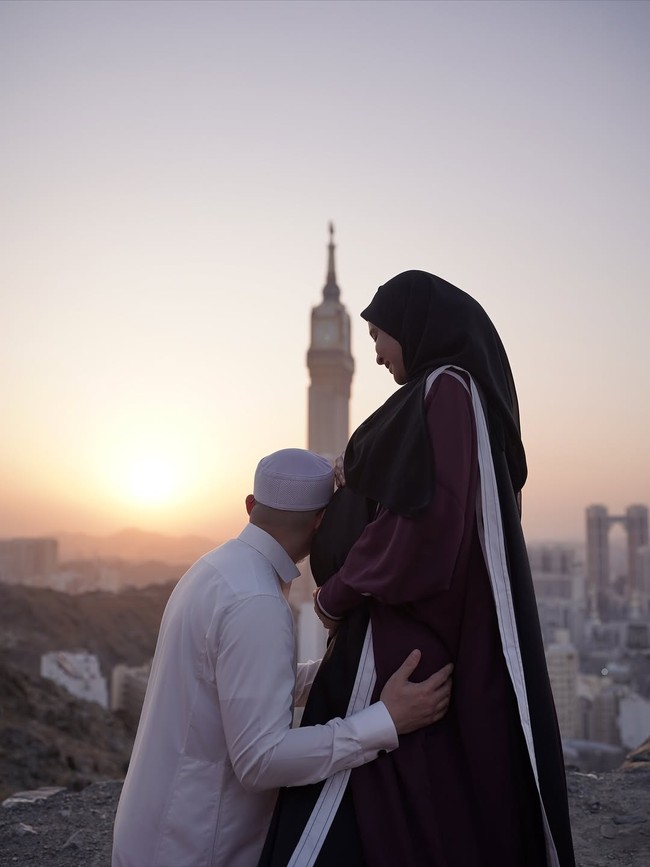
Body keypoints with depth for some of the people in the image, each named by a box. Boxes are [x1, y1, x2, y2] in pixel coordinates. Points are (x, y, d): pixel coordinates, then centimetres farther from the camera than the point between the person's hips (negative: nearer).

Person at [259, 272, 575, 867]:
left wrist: (333, 594, -11)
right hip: (457, 635, 10)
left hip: (411, 638, -10)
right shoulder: (474, 393, 17)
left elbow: (420, 520, -24)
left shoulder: (443, 389, -14)